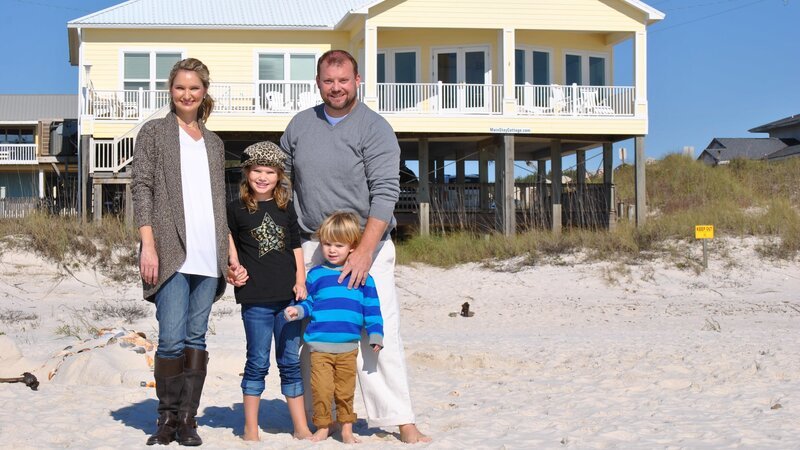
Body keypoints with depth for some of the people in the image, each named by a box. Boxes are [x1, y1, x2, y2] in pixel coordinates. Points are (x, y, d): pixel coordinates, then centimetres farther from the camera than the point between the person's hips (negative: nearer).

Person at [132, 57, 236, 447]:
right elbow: (142, 188, -1)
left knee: (197, 338, 4)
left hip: (208, 255, 4)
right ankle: (167, 417, 4)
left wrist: (228, 253, 14)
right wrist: (148, 244, -10)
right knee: (172, 338, -9)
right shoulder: (154, 133, 6)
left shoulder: (214, 142, 20)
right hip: (170, 252, -4)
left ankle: (188, 418, 9)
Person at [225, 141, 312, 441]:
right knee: (258, 362, 2)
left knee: (291, 362, 8)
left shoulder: (286, 208, 10)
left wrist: (300, 282, 5)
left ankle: (301, 428, 15)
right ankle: (250, 429, 13)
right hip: (255, 298, -3)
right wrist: (233, 269, -8)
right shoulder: (236, 210, 1)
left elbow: (296, 247, 14)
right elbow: (229, 245, 8)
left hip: (288, 296, 3)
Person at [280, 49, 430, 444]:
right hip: (312, 246, 4)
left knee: (381, 335, -7)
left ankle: (403, 421, -3)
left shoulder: (375, 129, -5)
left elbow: (385, 193, -13)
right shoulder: (300, 125, 10)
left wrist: (364, 252, -22)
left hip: (366, 244, -4)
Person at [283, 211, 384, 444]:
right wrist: (298, 310, -9)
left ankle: (347, 428, 19)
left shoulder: (361, 276, 6)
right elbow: (308, 302, 12)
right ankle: (322, 427, 12)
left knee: (346, 391, 6)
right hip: (319, 346, 0)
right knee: (321, 389, -3)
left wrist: (375, 335, 3)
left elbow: (371, 307, 8)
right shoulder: (316, 274, 7)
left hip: (348, 347, 0)